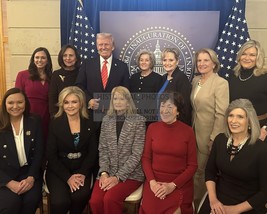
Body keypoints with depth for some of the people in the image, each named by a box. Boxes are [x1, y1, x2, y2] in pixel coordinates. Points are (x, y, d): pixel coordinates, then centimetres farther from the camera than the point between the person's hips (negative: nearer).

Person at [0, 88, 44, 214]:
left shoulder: (35, 121, 1)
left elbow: (39, 152, -1)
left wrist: (31, 177, -13)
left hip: (29, 171, 1)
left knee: (32, 199, -25)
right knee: (11, 203, -26)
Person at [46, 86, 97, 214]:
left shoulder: (89, 124, 4)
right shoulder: (55, 124, -3)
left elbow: (92, 152, 3)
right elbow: (51, 155, -6)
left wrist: (83, 173, -13)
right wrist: (67, 177, -14)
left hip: (81, 170, 2)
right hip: (58, 171, -1)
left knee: (80, 196, -27)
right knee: (60, 201, -27)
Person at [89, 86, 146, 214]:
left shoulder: (138, 121, -5)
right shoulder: (106, 120, 8)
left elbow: (137, 154, -10)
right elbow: (103, 149, 6)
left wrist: (118, 177, -15)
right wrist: (104, 172, -9)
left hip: (131, 174, -3)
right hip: (108, 172, 4)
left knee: (110, 199, -27)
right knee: (95, 201, -20)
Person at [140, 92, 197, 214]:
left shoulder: (188, 131, -2)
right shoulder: (152, 127, 5)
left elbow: (192, 165, -2)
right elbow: (146, 158, 5)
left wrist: (172, 185, -12)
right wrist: (152, 181, -10)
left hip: (180, 184, -1)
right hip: (154, 182, 1)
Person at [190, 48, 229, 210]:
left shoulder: (221, 83, -14)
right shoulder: (195, 80, 8)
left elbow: (221, 114, -17)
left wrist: (214, 139, -18)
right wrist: (192, 129, 14)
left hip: (209, 135, -6)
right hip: (195, 132, 6)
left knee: (202, 170, 4)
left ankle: (200, 203, 24)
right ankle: (194, 200, 33)